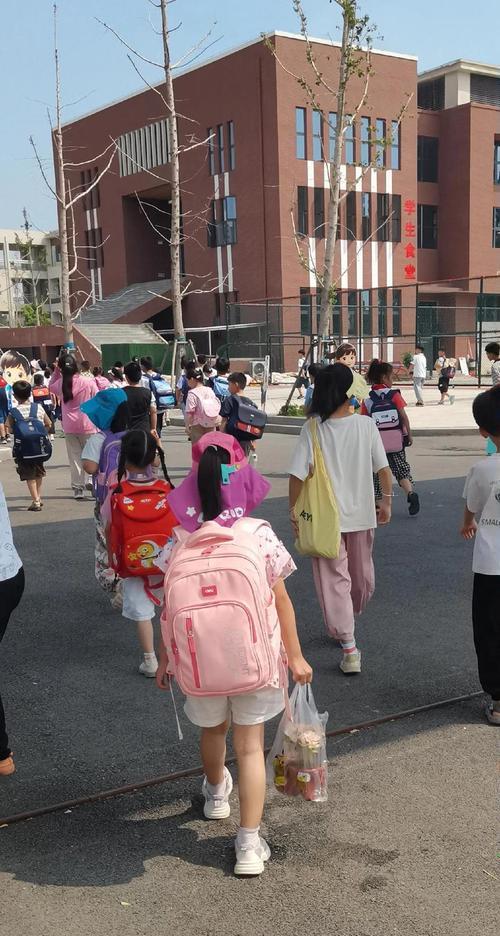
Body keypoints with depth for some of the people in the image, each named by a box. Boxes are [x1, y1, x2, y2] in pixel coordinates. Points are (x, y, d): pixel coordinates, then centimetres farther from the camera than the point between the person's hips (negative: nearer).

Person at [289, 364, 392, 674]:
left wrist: (293, 509, -1)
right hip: (361, 512, 2)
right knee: (362, 575, 24)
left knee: (334, 579, 4)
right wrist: (386, 501, 6)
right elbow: (384, 468, -6)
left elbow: (298, 474, -13)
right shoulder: (366, 425, -9)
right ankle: (347, 623, 44)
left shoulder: (313, 428, -12)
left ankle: (349, 647, -1)